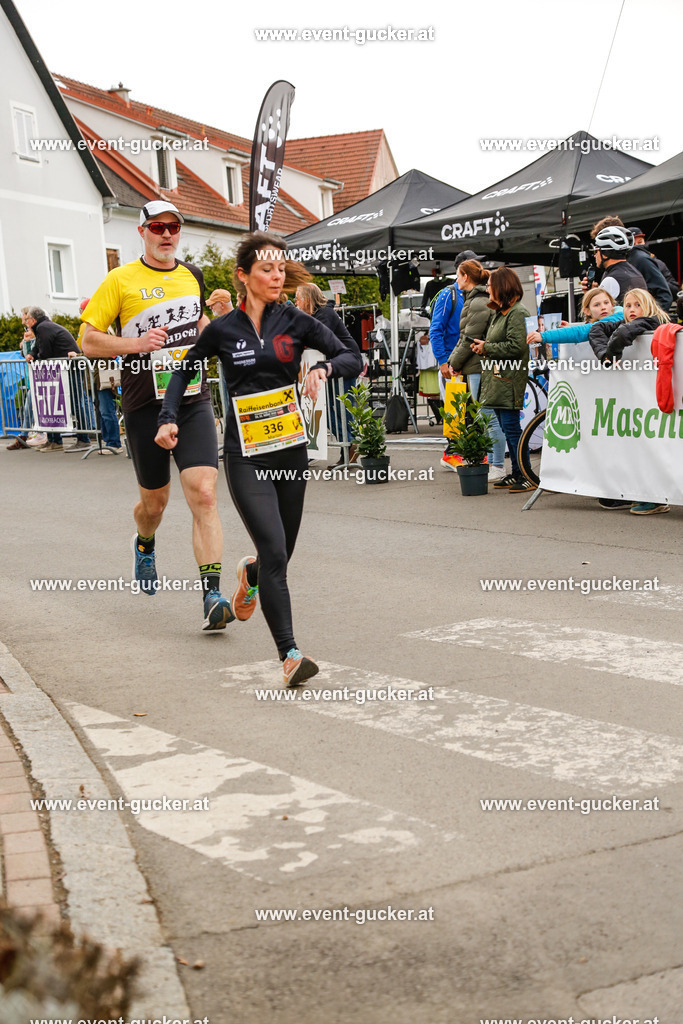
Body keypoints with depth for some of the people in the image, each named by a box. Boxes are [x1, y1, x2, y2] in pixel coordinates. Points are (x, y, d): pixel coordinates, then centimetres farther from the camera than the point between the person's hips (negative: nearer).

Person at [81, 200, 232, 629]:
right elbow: (89, 340, -2)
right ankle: (145, 545, 49)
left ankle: (212, 597, -16)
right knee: (155, 502, 12)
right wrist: (136, 343, -17)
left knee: (204, 495, -14)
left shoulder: (192, 276, 12)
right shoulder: (121, 280, -1)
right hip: (145, 406, -2)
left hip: (193, 402, 2)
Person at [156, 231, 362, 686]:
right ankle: (290, 654, -14)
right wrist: (170, 418, 1)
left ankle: (250, 572, 52)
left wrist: (324, 367, -18)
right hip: (245, 456, -3)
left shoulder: (296, 322, 2)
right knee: (274, 552, -16)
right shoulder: (222, 330, 0)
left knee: (281, 555, 14)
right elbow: (184, 371, 15)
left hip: (291, 450, 3)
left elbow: (353, 360, 3)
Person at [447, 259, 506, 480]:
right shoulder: (474, 300, 18)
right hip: (477, 366, 11)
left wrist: (455, 363, -6)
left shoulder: (479, 303, -14)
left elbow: (471, 339, -16)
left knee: (489, 417, -8)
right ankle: (489, 462, 20)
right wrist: (453, 360, 13)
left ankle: (498, 467, -6)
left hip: (480, 366, -11)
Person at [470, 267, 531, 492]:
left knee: (511, 427, -11)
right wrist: (482, 345, 8)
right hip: (497, 379, 10)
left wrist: (487, 347, -12)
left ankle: (527, 476, -7)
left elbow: (516, 346, -21)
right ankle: (516, 473, 17)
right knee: (507, 428, 11)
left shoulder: (518, 313, -12)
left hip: (509, 380, -10)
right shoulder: (500, 312, 19)